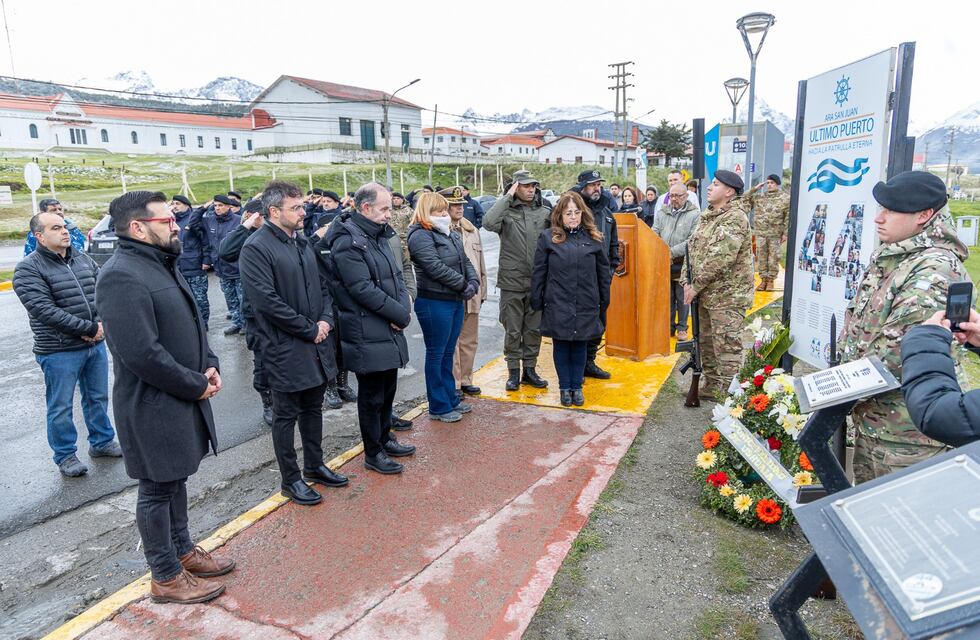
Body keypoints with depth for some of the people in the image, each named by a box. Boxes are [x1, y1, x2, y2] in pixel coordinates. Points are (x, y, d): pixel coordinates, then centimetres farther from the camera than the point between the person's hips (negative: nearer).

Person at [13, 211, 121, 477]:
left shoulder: (83, 259, 8)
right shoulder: (28, 270, -10)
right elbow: (44, 311, -19)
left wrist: (102, 324, -11)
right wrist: (89, 328, -20)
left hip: (95, 345, 5)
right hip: (59, 352, -5)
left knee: (98, 398, 18)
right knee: (61, 407, 7)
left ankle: (101, 442, 35)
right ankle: (65, 455, 22)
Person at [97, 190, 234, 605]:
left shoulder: (163, 265, 10)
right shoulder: (122, 276, -21)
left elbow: (192, 323, 18)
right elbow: (142, 354, -27)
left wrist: (209, 366, 2)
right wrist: (196, 386, -17)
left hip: (183, 399, 9)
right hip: (153, 407, -9)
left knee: (175, 478, 21)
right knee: (157, 489, 6)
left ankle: (182, 551, 38)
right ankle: (166, 577, 22)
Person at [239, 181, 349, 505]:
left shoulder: (302, 241, 11)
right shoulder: (256, 248, -14)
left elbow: (322, 285, 15)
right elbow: (267, 300, -21)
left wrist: (326, 320, -2)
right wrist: (309, 329, -16)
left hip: (317, 345, 8)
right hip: (285, 350, -8)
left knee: (313, 408, 19)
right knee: (286, 415, 7)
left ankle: (315, 465, 35)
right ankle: (290, 479, 21)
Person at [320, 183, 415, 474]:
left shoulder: (379, 236, 11)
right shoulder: (347, 242, -18)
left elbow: (395, 275, 12)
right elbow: (363, 289, -23)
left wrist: (404, 308, -6)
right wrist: (401, 314, -16)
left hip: (389, 330, 9)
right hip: (367, 335, -9)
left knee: (388, 388, 20)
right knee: (372, 395, 5)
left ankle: (385, 438, 38)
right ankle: (373, 454, 21)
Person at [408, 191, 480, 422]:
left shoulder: (451, 235, 16)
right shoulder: (420, 236, -13)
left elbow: (465, 262, 14)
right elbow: (436, 268, -22)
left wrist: (474, 282, -6)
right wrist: (463, 285, -15)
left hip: (455, 301, 9)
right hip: (434, 303, -9)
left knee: (448, 353, 17)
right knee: (436, 354, 2)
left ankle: (451, 399, 29)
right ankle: (438, 407, 13)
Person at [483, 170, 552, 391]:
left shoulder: (544, 212, 5)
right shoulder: (507, 211, -3)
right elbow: (488, 223, -23)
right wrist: (508, 196, -16)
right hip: (511, 281, -3)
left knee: (534, 328, 12)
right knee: (512, 330, 6)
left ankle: (529, 369, 25)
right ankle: (513, 371, 18)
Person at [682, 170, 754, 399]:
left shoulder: (735, 218, -16)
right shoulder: (707, 215, 14)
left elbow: (719, 258, -24)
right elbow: (692, 248, 14)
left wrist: (696, 285, -18)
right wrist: (688, 281, 1)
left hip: (728, 296, -9)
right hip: (706, 294, 10)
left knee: (726, 346, -5)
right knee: (706, 342, 18)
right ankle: (711, 385, 33)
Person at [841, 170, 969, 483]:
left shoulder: (935, 270, -22)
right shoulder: (889, 255, 9)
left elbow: (897, 352, -27)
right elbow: (857, 320, 15)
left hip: (904, 433, -9)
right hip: (869, 415, 9)